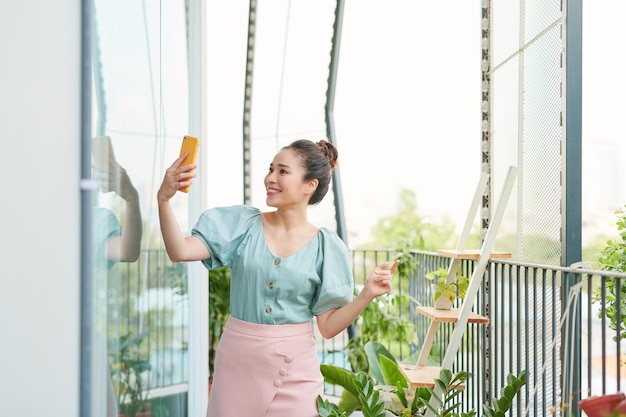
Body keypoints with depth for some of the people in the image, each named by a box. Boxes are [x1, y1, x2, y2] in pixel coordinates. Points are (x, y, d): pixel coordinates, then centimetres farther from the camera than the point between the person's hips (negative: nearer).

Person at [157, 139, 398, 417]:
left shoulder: (326, 247, -4)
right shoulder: (243, 224, -1)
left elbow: (328, 326, -4)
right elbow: (180, 252, -11)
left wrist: (367, 294, -18)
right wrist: (164, 199, -23)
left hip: (294, 368, -1)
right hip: (237, 361, 1)